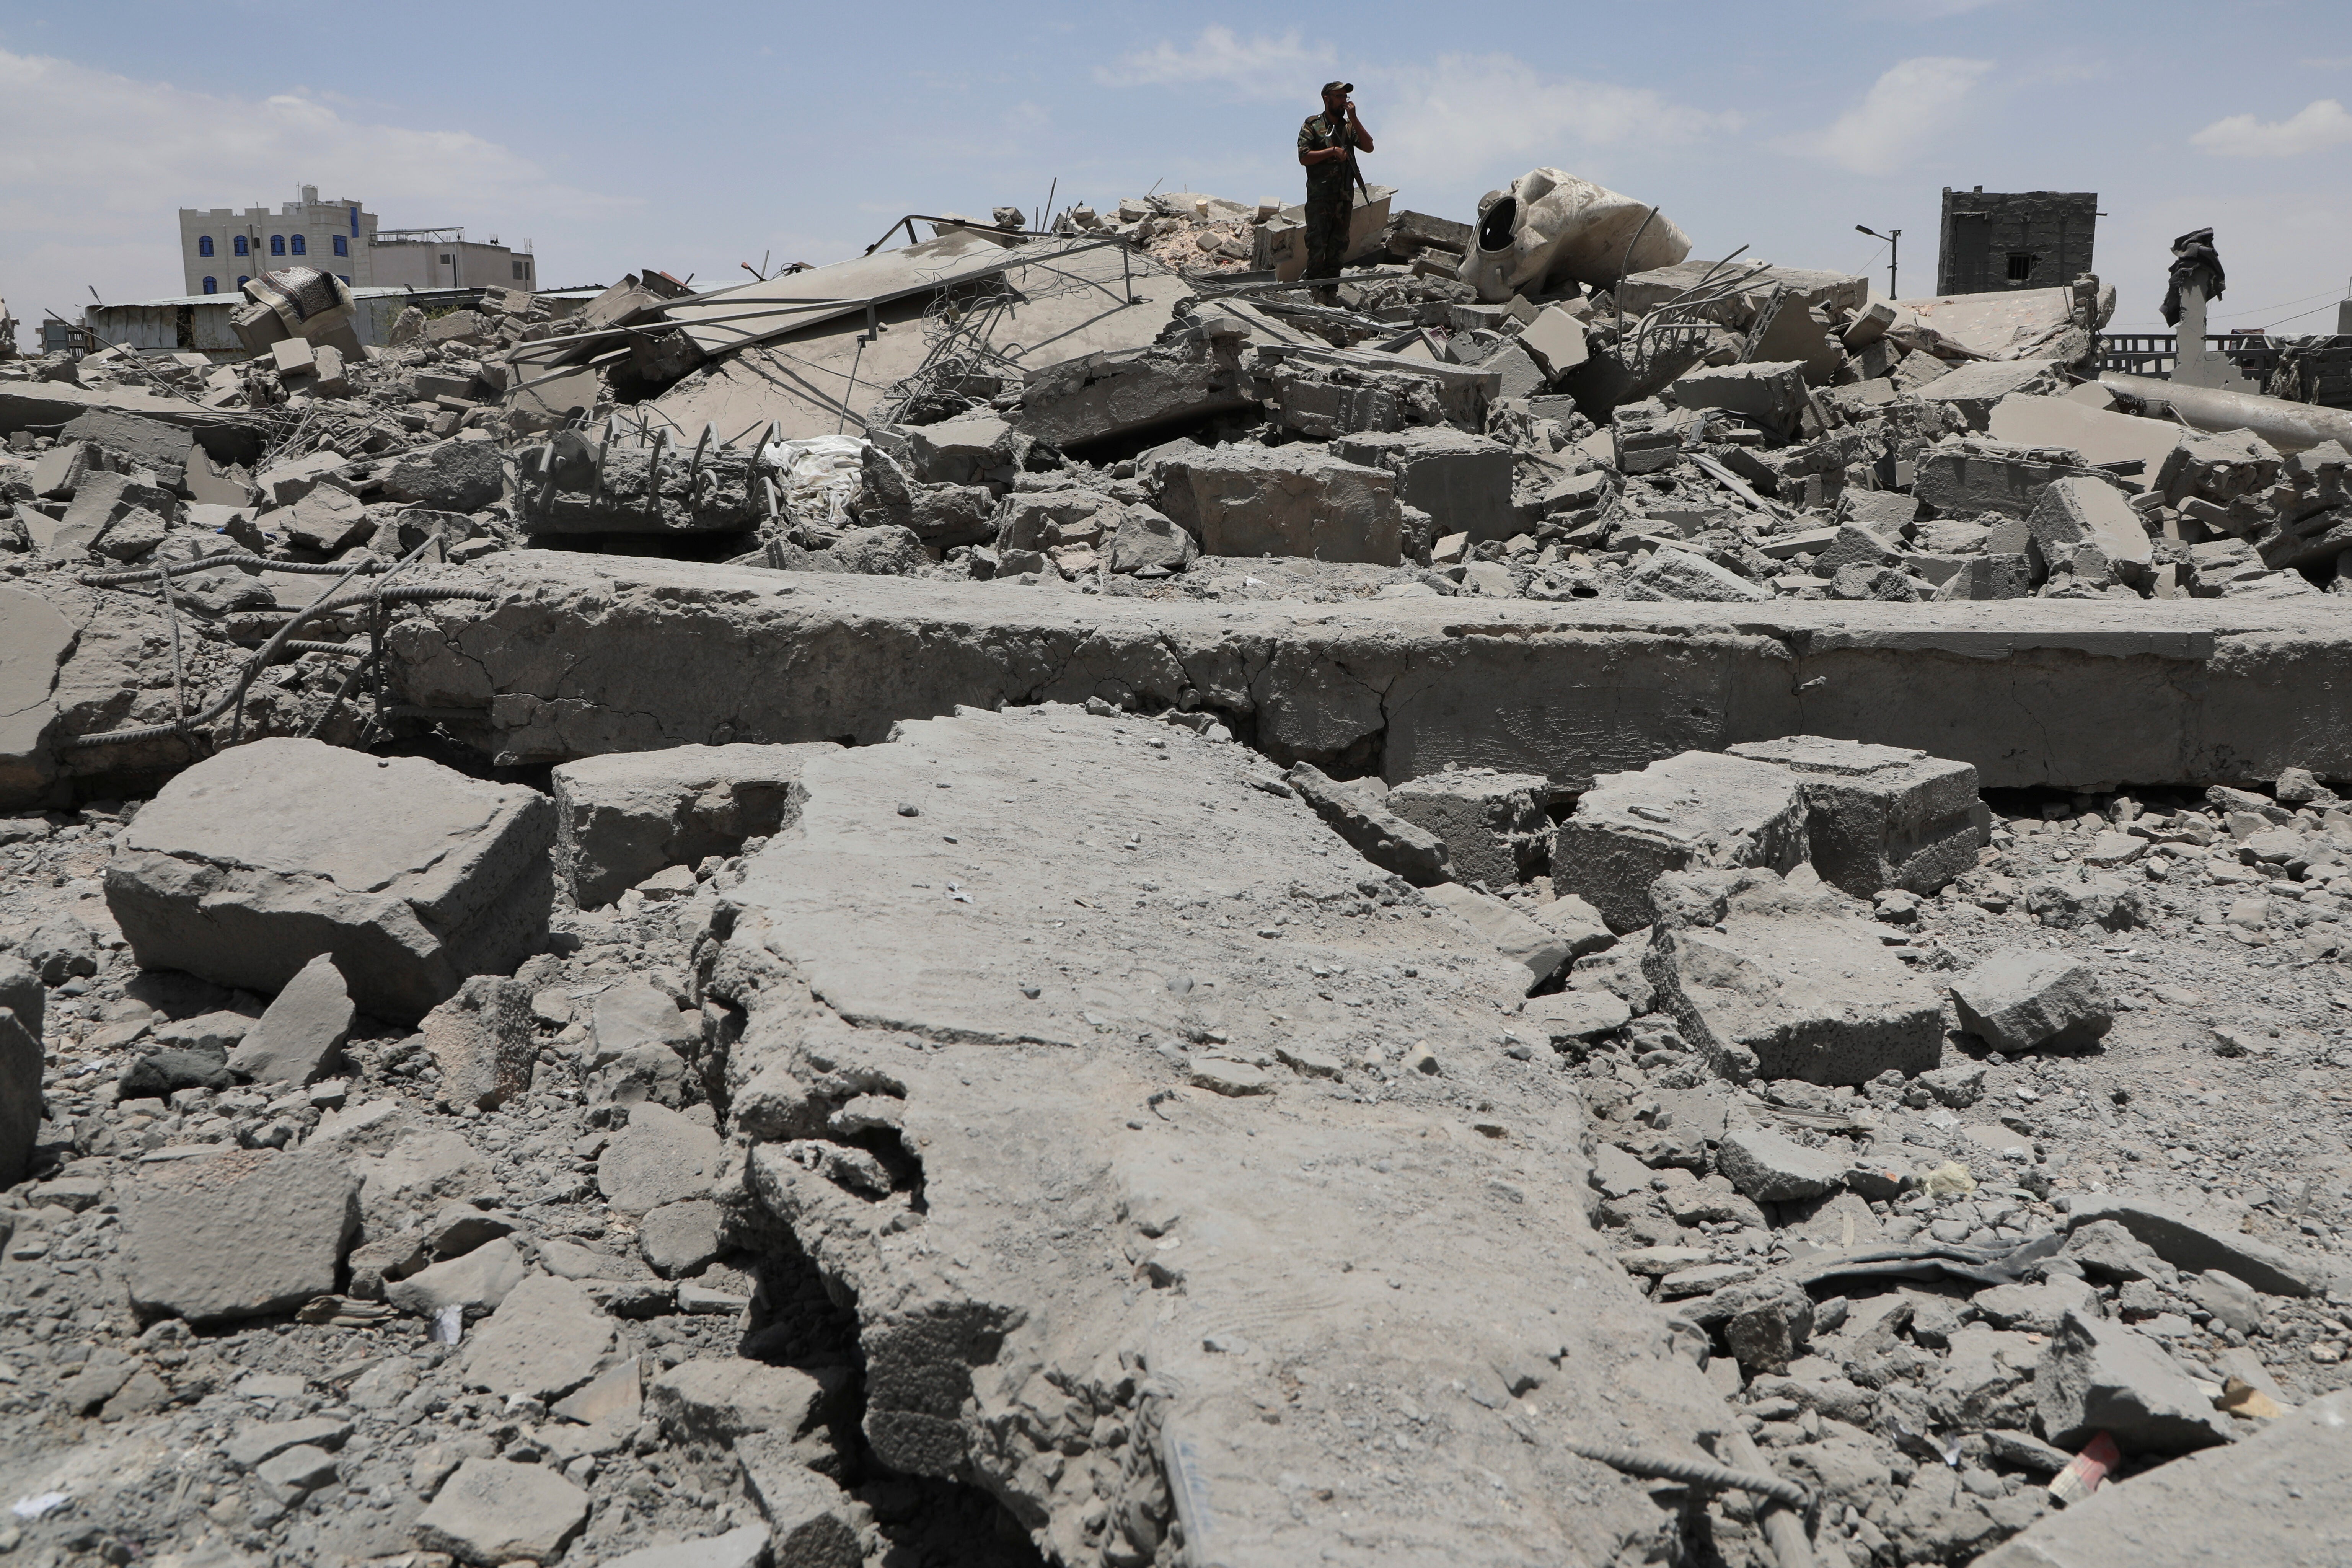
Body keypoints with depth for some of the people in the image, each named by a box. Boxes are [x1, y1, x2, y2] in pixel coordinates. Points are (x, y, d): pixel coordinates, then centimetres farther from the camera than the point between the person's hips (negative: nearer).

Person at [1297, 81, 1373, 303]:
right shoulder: (1313, 125, 3)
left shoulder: (1350, 126, 17)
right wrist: (1333, 151, -11)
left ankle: (1330, 290, 8)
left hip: (1345, 197, 5)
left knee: (1338, 246, 4)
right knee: (1317, 244, -9)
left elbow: (1369, 147, 3)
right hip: (1320, 196, -5)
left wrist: (1353, 118, -2)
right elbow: (1304, 158, -7)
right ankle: (1314, 289, -7)